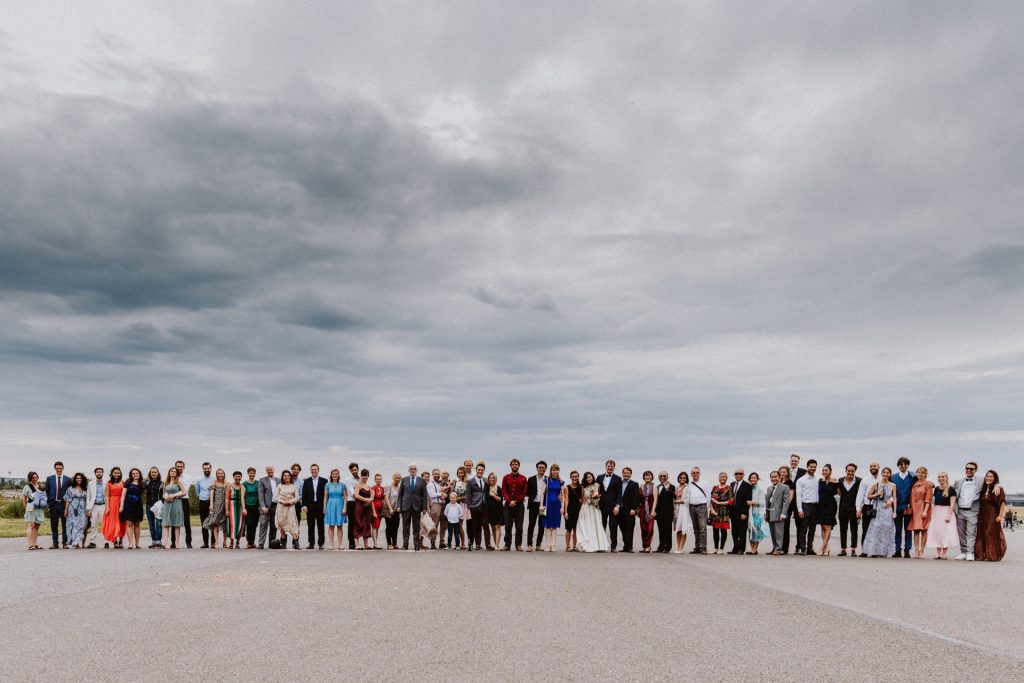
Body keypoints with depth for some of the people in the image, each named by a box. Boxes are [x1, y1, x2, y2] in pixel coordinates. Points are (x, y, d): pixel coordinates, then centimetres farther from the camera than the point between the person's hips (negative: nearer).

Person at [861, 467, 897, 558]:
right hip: (877, 510, -1)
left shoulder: (893, 485, 5)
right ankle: (873, 551, -1)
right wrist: (877, 494, -9)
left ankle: (884, 552, 7)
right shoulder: (876, 484, 3)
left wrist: (894, 512, 1)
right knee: (876, 530, -5)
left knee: (886, 530, 0)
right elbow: (868, 496, 7)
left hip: (888, 510, 1)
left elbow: (894, 499, 6)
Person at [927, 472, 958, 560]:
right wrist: (932, 513, 9)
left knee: (946, 532, -4)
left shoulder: (951, 489, -7)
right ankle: (938, 553, 10)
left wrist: (948, 515, -17)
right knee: (936, 532, 5)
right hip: (936, 512, 5)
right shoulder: (936, 489, 8)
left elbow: (952, 504, -11)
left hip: (946, 512, -5)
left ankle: (944, 554, 0)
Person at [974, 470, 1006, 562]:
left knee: (992, 535, -3)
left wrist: (1001, 515, -15)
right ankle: (981, 555, 12)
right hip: (982, 516, 6)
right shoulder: (983, 489, 13)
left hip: (993, 516, -6)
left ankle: (992, 556, 2)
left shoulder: (998, 488, -5)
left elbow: (1003, 503, -9)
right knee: (981, 535, 6)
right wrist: (979, 514, 12)